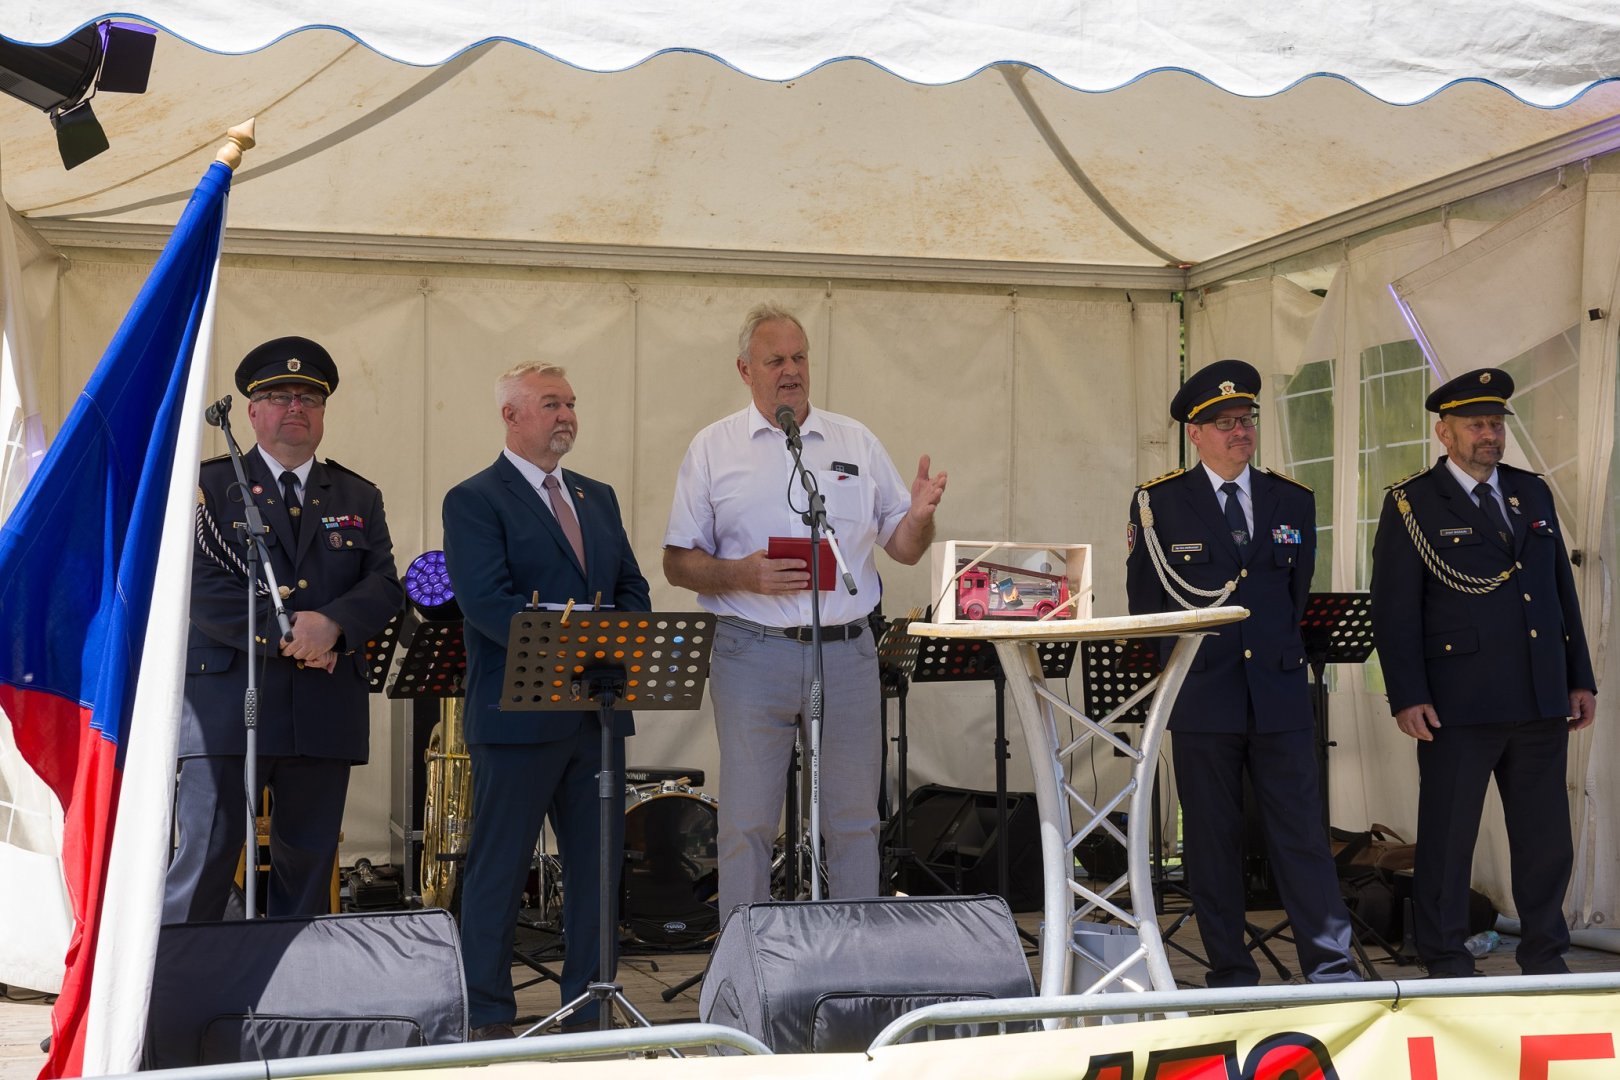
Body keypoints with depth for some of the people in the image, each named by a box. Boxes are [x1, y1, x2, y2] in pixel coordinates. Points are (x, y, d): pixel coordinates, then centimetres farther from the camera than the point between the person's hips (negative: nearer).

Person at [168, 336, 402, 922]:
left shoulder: (359, 497, 16)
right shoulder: (210, 486, 5)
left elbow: (385, 586, 4)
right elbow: (202, 587, -7)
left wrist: (330, 623, -15)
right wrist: (284, 634, -15)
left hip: (325, 714, 4)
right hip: (226, 709, -4)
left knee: (307, 872, 8)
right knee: (203, 866, -5)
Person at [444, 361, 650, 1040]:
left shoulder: (598, 498, 18)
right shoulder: (474, 500, -4)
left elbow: (633, 590, 15)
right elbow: (486, 602, -16)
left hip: (598, 713, 7)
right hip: (518, 715, -7)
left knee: (597, 866, 10)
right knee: (499, 869, 1)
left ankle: (588, 1012, 19)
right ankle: (489, 1020, 9)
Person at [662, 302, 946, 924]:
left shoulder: (856, 443, 12)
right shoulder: (713, 449, 5)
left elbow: (904, 549, 13)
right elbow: (678, 564, 4)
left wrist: (920, 515, -10)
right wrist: (742, 575, -14)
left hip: (847, 655, 2)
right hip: (754, 655, -2)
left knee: (854, 820, 6)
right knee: (747, 822, 2)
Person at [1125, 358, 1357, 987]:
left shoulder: (1293, 501, 11)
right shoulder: (1157, 503, 2)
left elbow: (1297, 592, 18)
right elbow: (1147, 604, 4)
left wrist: (1278, 652, 13)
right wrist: (1185, 665, 2)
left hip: (1280, 696, 2)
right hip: (1202, 699, -2)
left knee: (1303, 833, -1)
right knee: (1212, 840, 3)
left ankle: (1330, 967, 3)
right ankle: (1231, 976, 10)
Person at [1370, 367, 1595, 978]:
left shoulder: (1532, 493, 13)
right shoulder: (1412, 504, -2)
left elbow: (1563, 591, 16)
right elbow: (1394, 608, -7)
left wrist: (1580, 677, 12)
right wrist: (1406, 696, -14)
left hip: (1540, 700, 5)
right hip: (1459, 703, -5)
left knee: (1547, 838, 10)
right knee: (1447, 838, 3)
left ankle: (1544, 959, 24)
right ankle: (1446, 962, 15)